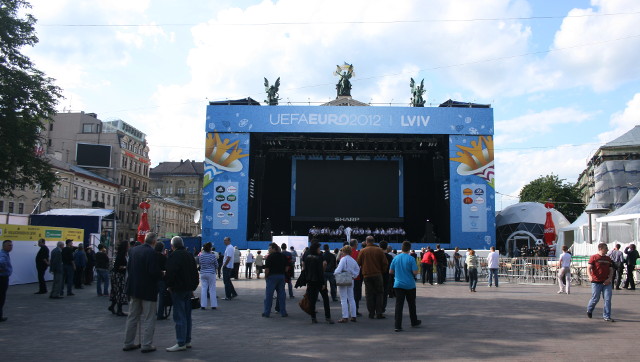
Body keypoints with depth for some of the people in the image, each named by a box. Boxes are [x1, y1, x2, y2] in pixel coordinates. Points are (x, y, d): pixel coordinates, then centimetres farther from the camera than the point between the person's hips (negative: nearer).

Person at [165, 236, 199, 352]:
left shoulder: (173, 256, -11)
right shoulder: (189, 256, 15)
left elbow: (171, 273, -20)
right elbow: (195, 272, 18)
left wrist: (169, 286, -5)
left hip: (178, 290, -8)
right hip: (188, 289, 8)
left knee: (179, 316, -6)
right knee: (187, 315, 13)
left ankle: (181, 343, -5)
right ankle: (187, 341, 18)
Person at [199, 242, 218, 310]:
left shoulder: (200, 255, -3)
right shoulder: (213, 255, -10)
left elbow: (199, 264, 10)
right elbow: (216, 265, -1)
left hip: (202, 273, 2)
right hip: (211, 273, -2)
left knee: (203, 288, 7)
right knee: (212, 289, 4)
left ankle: (203, 305, 6)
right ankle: (213, 305, 8)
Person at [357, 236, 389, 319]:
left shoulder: (362, 251, 0)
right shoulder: (379, 250, -1)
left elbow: (358, 263, 1)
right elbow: (385, 264, -1)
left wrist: (362, 271, 18)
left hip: (367, 275, 1)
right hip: (377, 275, -1)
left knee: (369, 294, 7)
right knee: (379, 294, 7)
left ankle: (371, 313, 8)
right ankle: (379, 313, 1)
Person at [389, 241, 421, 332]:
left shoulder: (395, 258, 1)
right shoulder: (411, 259, -10)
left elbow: (390, 272, 7)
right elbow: (415, 272, -15)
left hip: (398, 284, 2)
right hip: (410, 285, -2)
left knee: (399, 305, -1)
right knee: (411, 304, 17)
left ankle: (398, 326, -7)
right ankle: (414, 322, 34)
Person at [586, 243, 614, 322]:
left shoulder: (608, 259, 13)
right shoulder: (594, 257, -3)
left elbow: (611, 270, 15)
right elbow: (589, 268, -10)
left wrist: (609, 278, -3)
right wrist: (590, 276, -28)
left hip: (606, 282, 4)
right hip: (596, 282, -4)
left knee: (608, 299, -2)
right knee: (595, 298, 3)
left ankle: (606, 316, 6)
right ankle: (589, 310, 29)